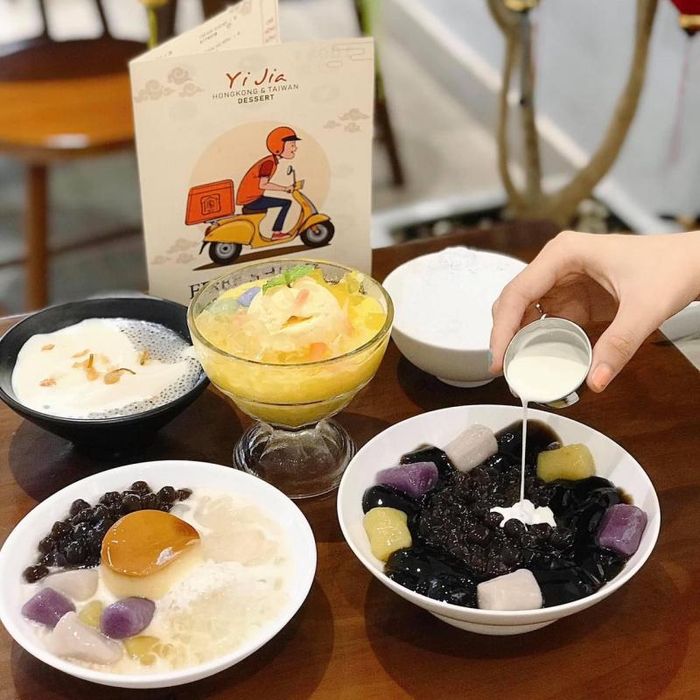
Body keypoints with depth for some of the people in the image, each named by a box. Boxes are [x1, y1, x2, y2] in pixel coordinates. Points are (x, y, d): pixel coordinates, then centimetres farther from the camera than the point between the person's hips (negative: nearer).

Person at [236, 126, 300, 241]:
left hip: (248, 198, 10)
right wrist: (285, 188, -21)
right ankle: (276, 233, -9)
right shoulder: (269, 163, -18)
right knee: (286, 203, -15)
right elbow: (262, 184, -26)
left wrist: (285, 188, 15)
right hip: (251, 200, -10)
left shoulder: (270, 160, 10)